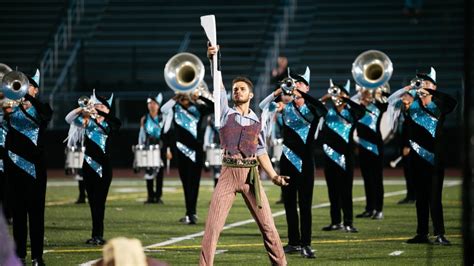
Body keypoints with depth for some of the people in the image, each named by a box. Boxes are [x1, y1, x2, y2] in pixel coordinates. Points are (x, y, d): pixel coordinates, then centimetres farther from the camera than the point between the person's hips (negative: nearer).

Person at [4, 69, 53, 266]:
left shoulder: (41, 108, 3)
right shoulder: (12, 109, 11)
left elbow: (46, 115, -20)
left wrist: (28, 97, -33)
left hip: (35, 166, -2)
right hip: (14, 164, 2)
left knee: (36, 211, -4)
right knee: (18, 211, 4)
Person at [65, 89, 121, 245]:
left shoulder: (110, 123, 2)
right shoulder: (88, 121, 10)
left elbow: (115, 123, -22)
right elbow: (69, 119, 0)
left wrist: (98, 113, -33)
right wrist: (81, 109, -18)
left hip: (103, 166, -4)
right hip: (89, 164, 4)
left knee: (99, 201, -8)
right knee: (92, 201, 7)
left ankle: (97, 235, -8)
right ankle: (97, 236, 14)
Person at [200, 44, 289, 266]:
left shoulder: (257, 122, 13)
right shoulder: (226, 113, 8)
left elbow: (261, 152, 17)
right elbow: (219, 86, -5)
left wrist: (274, 176, 6)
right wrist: (213, 60, -17)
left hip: (251, 175, 2)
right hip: (229, 173, -2)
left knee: (267, 226, 2)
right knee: (213, 226, -7)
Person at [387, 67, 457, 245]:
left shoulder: (439, 106, 1)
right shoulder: (413, 106, 11)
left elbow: (451, 102, -20)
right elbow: (391, 101, 13)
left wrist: (429, 91, -24)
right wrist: (407, 89, 0)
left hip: (434, 159, -4)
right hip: (417, 157, 4)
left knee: (434, 197, -11)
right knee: (421, 197, 9)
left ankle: (439, 235, -15)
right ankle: (422, 234, 13)